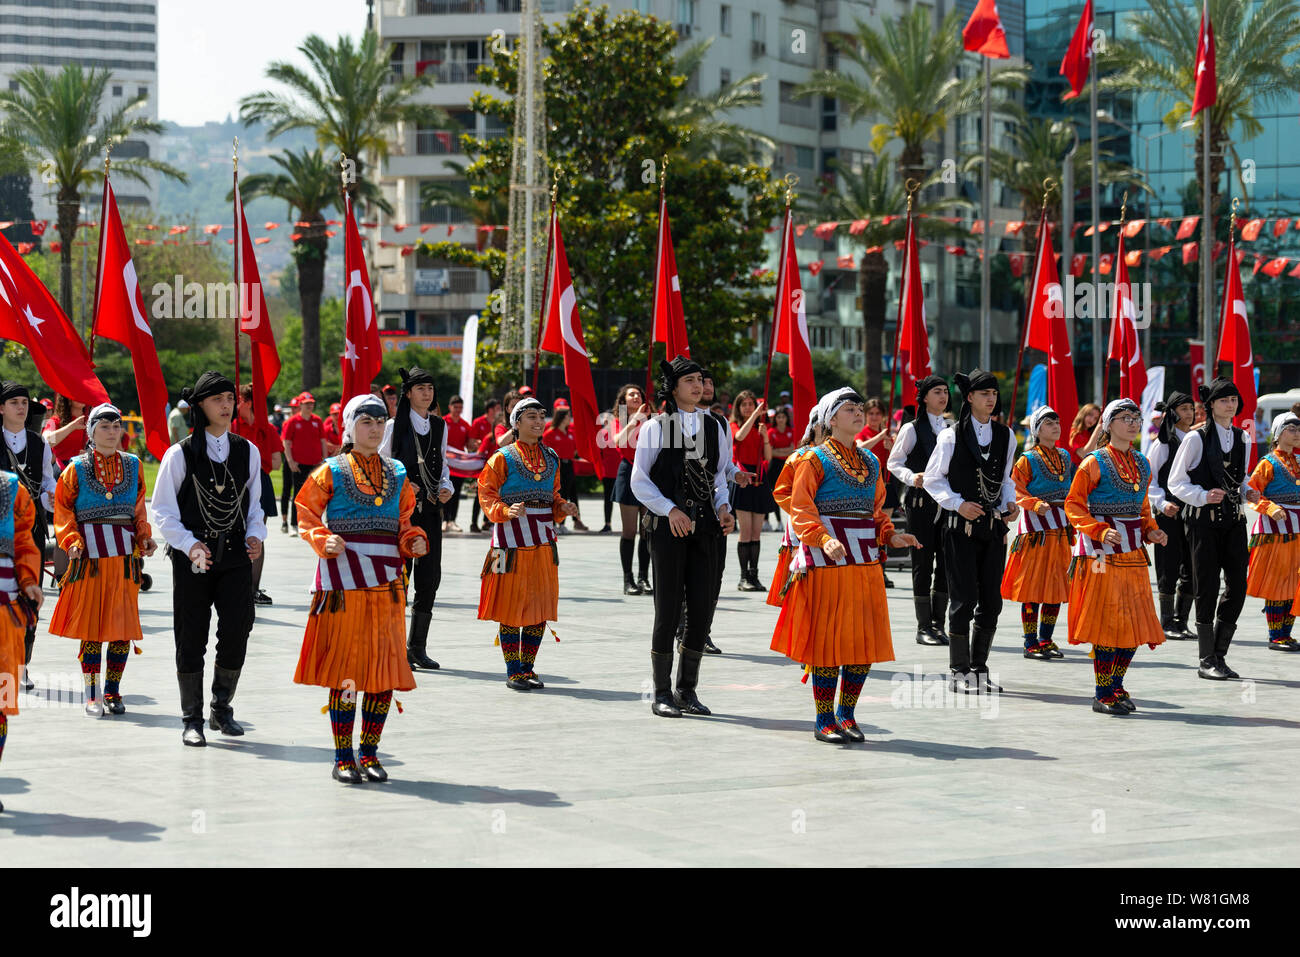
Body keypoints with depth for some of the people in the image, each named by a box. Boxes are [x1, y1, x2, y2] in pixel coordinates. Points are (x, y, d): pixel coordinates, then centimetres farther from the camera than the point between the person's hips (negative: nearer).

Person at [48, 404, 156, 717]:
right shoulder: (77, 468, 4)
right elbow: (63, 511, 3)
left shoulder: (133, 465, 12)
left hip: (125, 554, 3)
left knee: (123, 625, 1)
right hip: (90, 554, -3)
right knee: (91, 624, -3)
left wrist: (145, 538, 0)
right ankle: (92, 696, 2)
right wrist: (72, 542, -11)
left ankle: (112, 692, 12)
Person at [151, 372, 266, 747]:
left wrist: (255, 535, -1)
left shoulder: (248, 451, 7)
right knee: (191, 639, 2)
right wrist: (189, 544, -16)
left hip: (235, 557, 2)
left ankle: (222, 709, 17)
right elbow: (162, 510, -2)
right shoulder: (180, 454, -4)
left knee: (237, 632, -4)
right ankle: (192, 720, 14)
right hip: (192, 560, -2)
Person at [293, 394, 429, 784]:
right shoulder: (331, 472, 3)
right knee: (344, 669, -2)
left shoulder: (397, 474, 13)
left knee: (386, 669, 3)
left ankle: (370, 754, 14)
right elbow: (307, 516, 2)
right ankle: (343, 759, 5)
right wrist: (324, 540, -16)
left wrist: (415, 541, -3)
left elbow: (403, 524, 17)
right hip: (343, 580, -4)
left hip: (386, 583, 4)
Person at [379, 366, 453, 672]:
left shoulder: (440, 426, 11)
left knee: (430, 577, 2)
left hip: (430, 509, 4)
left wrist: (446, 487, 1)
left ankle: (418, 647, 12)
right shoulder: (394, 426, -2)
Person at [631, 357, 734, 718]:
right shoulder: (655, 427, -1)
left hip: (704, 527, 4)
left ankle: (687, 690, 15)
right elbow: (639, 481, -2)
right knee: (668, 611, -3)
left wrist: (722, 508, 2)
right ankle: (662, 694, 6)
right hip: (668, 527, -4)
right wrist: (670, 510, -13)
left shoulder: (714, 426, 11)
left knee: (702, 610, 3)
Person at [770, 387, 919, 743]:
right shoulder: (816, 458, -3)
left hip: (865, 560, 6)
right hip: (827, 561, -6)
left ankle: (846, 715, 17)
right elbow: (800, 509, -9)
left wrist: (890, 535, 3)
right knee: (829, 637, -5)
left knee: (866, 638, 4)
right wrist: (823, 539, -24)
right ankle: (824, 721, 3)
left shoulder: (871, 462, 16)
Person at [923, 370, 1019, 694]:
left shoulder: (1005, 436, 9)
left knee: (992, 601, 6)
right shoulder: (952, 437, -4)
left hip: (993, 526, 5)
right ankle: (958, 672, 4)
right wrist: (958, 503, -12)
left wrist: (1009, 503, 2)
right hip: (961, 528, -5)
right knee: (964, 599, -5)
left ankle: (979, 669, 17)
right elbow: (932, 478, 0)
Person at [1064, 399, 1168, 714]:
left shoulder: (1142, 464, 14)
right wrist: (1101, 531, -18)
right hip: (1103, 549, -6)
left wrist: (1151, 531, 4)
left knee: (1136, 622, 6)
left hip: (1133, 551, 6)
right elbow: (1073, 505, -6)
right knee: (1108, 620, -7)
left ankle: (1115, 686, 20)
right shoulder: (1094, 463, -5)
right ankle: (1103, 695, 1)